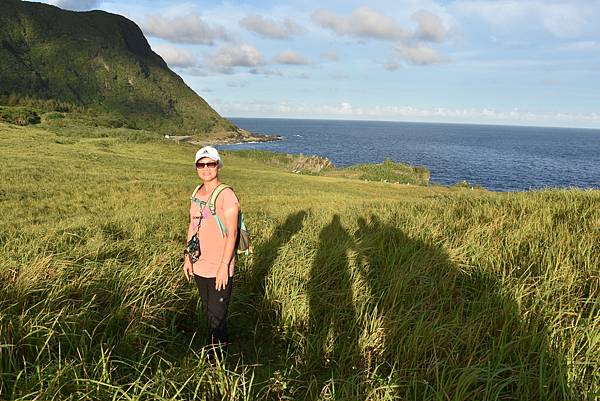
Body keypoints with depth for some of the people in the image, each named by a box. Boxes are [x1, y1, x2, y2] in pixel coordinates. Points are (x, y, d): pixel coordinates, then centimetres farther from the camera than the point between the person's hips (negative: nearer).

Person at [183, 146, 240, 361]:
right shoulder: (196, 193, 8)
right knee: (209, 314, 19)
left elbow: (231, 234, -16)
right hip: (200, 267, 7)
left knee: (217, 318, 0)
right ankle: (222, 348, 35)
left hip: (219, 270, -7)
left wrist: (224, 267, -18)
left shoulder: (226, 195, -14)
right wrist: (188, 257, 13)